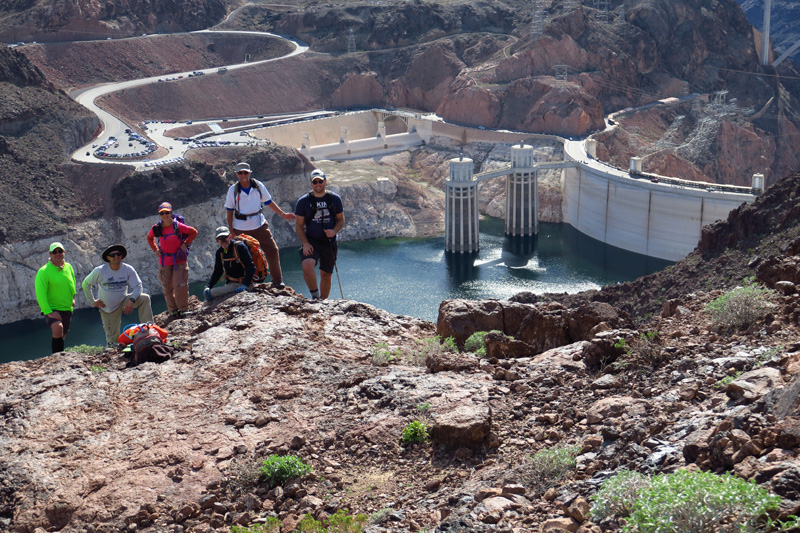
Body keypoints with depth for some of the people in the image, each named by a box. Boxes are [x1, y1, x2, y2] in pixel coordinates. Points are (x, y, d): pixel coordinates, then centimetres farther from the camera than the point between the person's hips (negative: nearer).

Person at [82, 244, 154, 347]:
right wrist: (92, 301, -1)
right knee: (113, 339, -3)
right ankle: (112, 344, 35)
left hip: (123, 302, 1)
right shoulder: (100, 271, -14)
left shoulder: (128, 269, -12)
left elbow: (138, 286, -13)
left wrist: (132, 300, -30)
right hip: (108, 308, -1)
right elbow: (86, 284, 0)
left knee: (145, 298, -24)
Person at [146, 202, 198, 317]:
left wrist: (185, 244, -6)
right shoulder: (156, 228, -3)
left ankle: (183, 309, 6)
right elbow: (149, 238, 18)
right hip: (164, 261, 3)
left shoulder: (177, 226, -12)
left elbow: (194, 232, -1)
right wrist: (155, 249, 6)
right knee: (167, 287, 9)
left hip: (179, 260, -3)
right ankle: (173, 310, 23)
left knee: (180, 285, -7)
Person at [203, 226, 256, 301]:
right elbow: (217, 272, 16)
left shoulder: (239, 246, -13)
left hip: (240, 284, -8)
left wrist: (245, 284, -29)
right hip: (229, 284, 8)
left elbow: (251, 267, -18)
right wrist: (208, 286, 0)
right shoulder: (219, 252, 8)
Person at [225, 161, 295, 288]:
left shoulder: (258, 186, -2)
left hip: (259, 225, 1)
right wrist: (231, 231, -4)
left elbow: (269, 202, 9)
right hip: (240, 229, -1)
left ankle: (277, 280, 14)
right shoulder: (233, 190, -6)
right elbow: (229, 211, 0)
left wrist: (283, 214, 5)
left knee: (272, 251, -1)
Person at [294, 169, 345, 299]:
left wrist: (334, 231, -11)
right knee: (307, 266, -27)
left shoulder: (335, 199, 2)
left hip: (329, 242, 2)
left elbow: (341, 219, 10)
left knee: (326, 275, 8)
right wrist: (305, 243, -11)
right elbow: (299, 225, 1)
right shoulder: (303, 201, -2)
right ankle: (315, 296, -8)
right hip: (311, 241, -2)